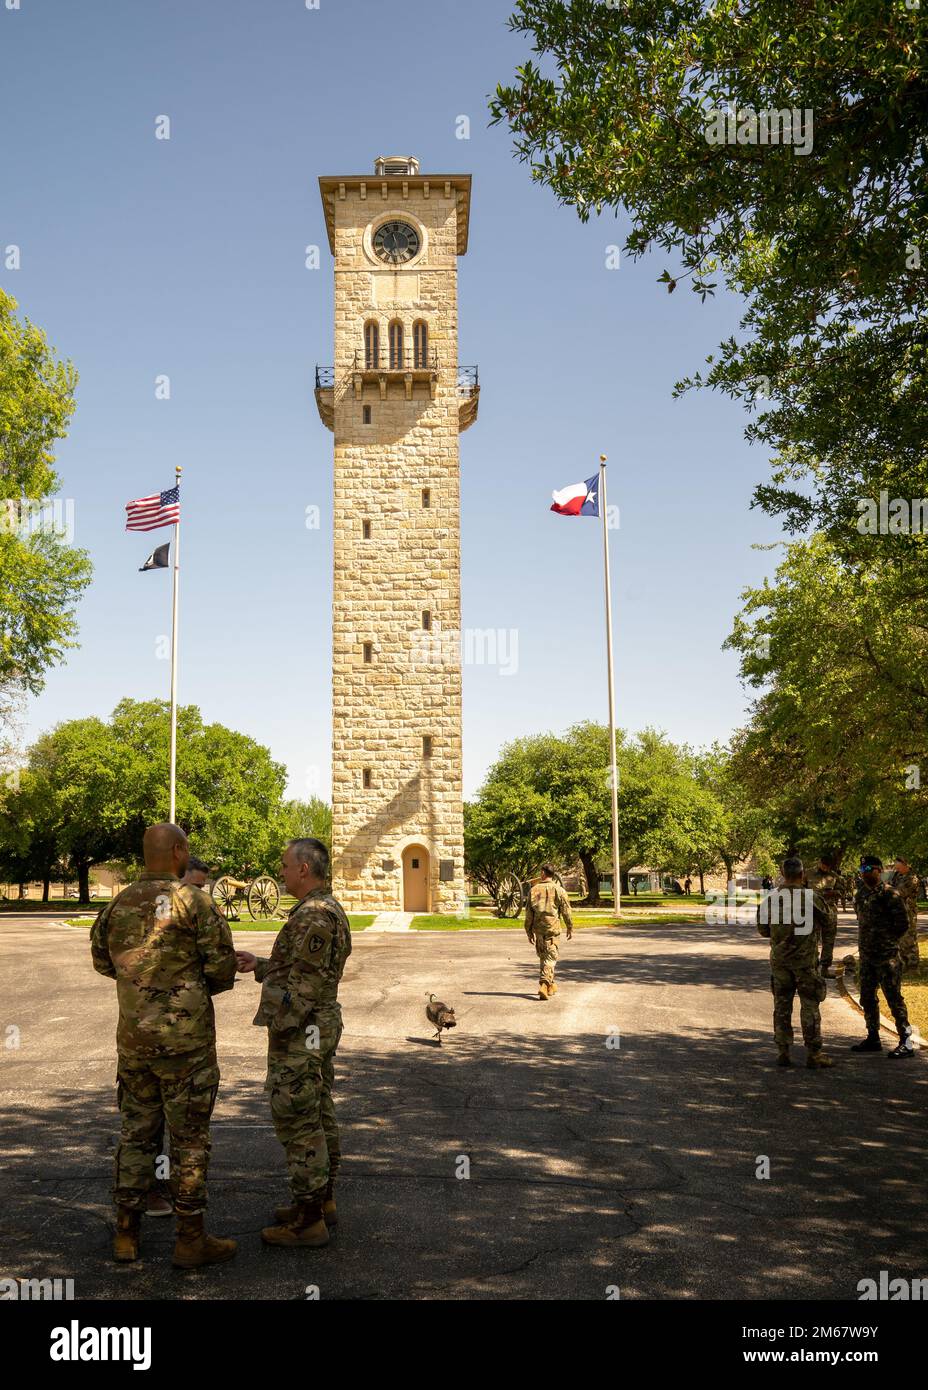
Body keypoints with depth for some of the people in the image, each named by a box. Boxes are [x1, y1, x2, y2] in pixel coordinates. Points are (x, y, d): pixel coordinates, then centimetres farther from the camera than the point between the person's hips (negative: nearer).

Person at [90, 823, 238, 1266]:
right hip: (185, 1039, -5)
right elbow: (221, 968, -11)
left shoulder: (117, 905, 3)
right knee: (189, 1139, 5)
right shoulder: (193, 902, -14)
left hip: (132, 1037, 6)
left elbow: (102, 961, 18)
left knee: (136, 1133, 16)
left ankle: (126, 1234, 23)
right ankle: (190, 1241, 12)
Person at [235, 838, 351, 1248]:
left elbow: (305, 983, -23)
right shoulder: (330, 909, 12)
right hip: (324, 1025, 11)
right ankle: (323, 1201, 27)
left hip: (300, 1030, -11)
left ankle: (308, 1220, 3)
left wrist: (280, 1030, -19)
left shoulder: (312, 915, -21)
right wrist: (260, 965, 19)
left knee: (298, 1121, -3)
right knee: (319, 1115, 17)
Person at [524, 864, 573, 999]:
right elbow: (566, 911, -2)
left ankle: (550, 985, 27)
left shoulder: (533, 890, 3)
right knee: (550, 958, -2)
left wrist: (529, 931, 12)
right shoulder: (558, 890, -3)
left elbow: (528, 912, 5)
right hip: (552, 928, -3)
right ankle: (544, 985, -17)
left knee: (543, 957, 17)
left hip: (538, 929, 3)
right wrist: (570, 928, 10)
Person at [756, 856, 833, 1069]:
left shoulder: (770, 899, -2)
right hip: (805, 960, -3)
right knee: (809, 1006, 5)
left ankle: (782, 1052, 14)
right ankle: (813, 1053, 8)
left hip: (779, 960, 3)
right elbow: (826, 921, 1)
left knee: (781, 1006, 10)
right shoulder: (811, 897, -13)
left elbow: (762, 929, 7)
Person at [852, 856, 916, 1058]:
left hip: (886, 955, -8)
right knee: (867, 998, 13)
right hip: (866, 954, 8)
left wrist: (887, 941, -3)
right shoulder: (861, 893, 10)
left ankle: (906, 1043, 3)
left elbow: (902, 924, -10)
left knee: (894, 998, -4)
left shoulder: (889, 894, -12)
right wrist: (866, 942, 12)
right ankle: (873, 1039, 24)